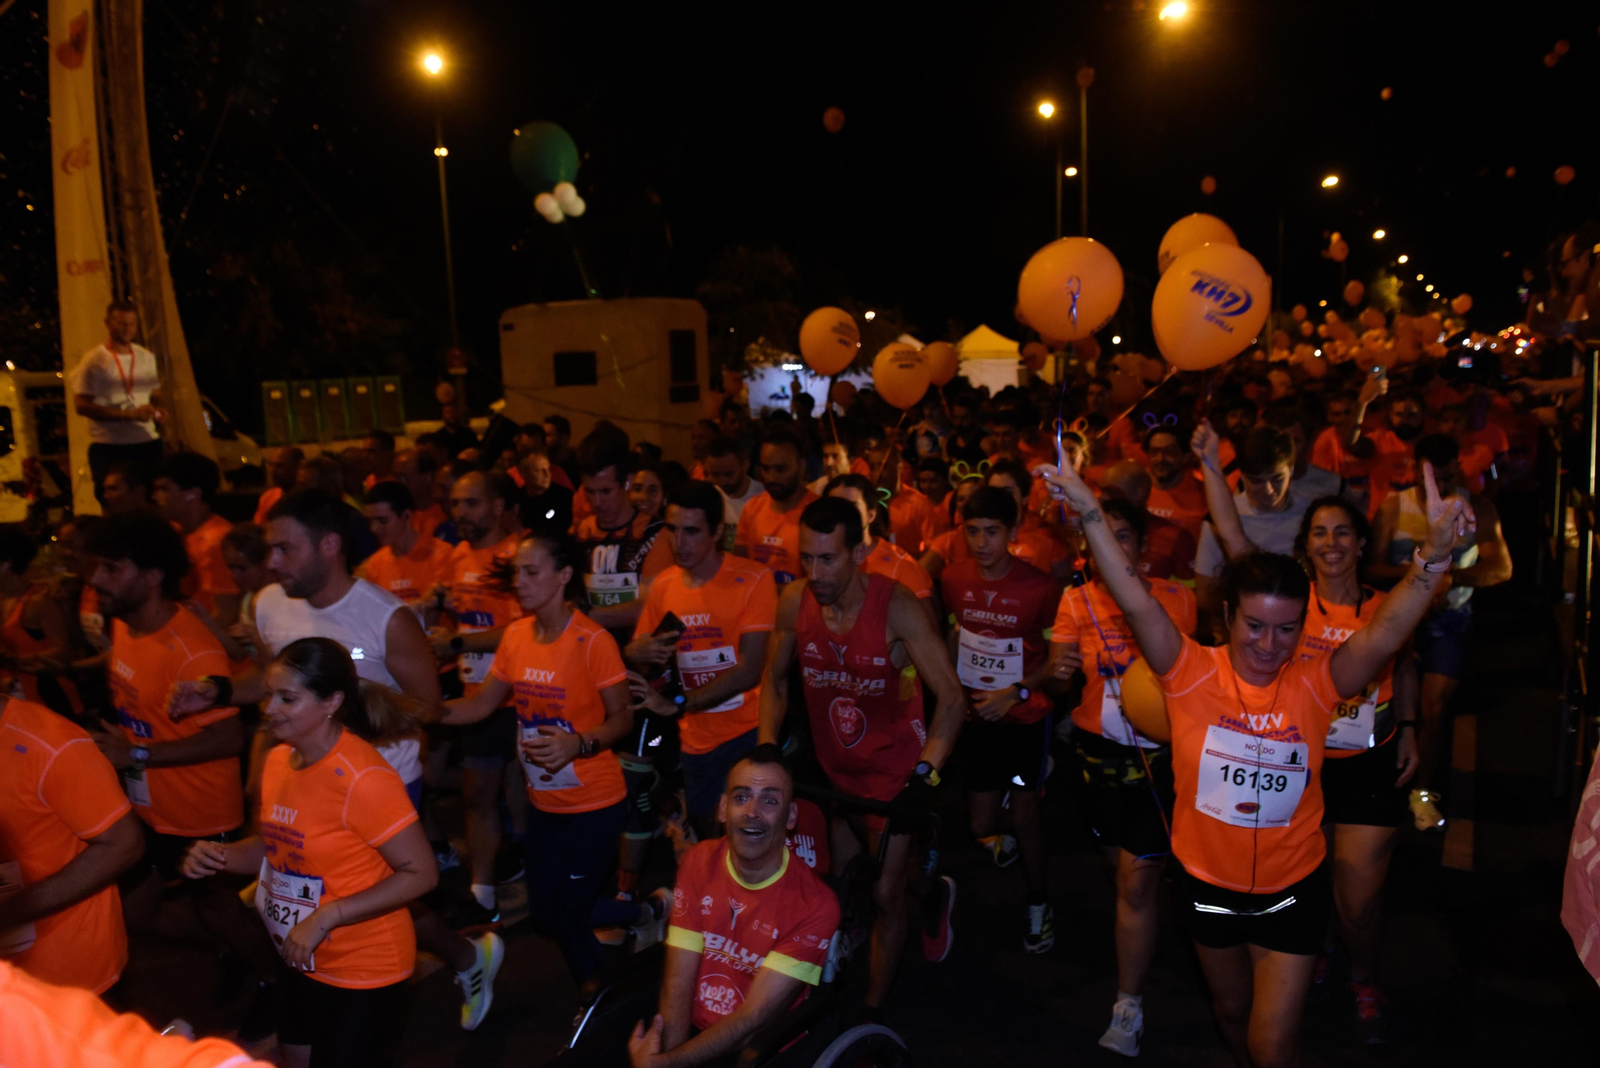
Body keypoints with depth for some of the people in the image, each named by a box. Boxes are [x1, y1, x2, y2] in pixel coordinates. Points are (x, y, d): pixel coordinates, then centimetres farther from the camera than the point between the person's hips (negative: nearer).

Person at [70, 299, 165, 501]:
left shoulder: (147, 357, 14)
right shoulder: (93, 360, -3)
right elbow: (81, 406, -10)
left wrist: (158, 409, 0)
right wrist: (130, 414, -17)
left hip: (147, 442, 4)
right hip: (109, 448, -4)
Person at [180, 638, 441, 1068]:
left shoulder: (362, 778, -27)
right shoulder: (277, 760, -4)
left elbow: (421, 874, -24)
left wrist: (326, 918, -26)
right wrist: (218, 856, -7)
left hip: (364, 972, -7)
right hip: (299, 961, 8)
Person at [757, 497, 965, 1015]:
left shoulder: (897, 606, -24)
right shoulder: (795, 602, -13)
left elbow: (951, 698, -23)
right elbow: (775, 679, 3)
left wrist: (924, 774, -32)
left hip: (893, 767, -4)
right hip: (831, 764, 4)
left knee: (884, 895, 1)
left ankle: (872, 1009, 23)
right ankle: (932, 893, 46)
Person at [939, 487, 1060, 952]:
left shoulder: (1038, 586, -17)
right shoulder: (954, 579, -6)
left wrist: (1016, 691, -18)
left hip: (1026, 716, -3)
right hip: (976, 715, 3)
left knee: (1024, 813, 3)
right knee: (982, 828, 5)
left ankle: (1039, 904, 27)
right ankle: (1006, 841, 44)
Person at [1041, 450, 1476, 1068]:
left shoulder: (1314, 685, -14)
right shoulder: (1193, 674, -16)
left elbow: (1385, 636, -28)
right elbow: (1136, 604, -26)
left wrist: (1432, 555, -44)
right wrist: (1090, 513, -37)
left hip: (1292, 889, -1)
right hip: (1208, 882, 1)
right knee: (1231, 1011, 26)